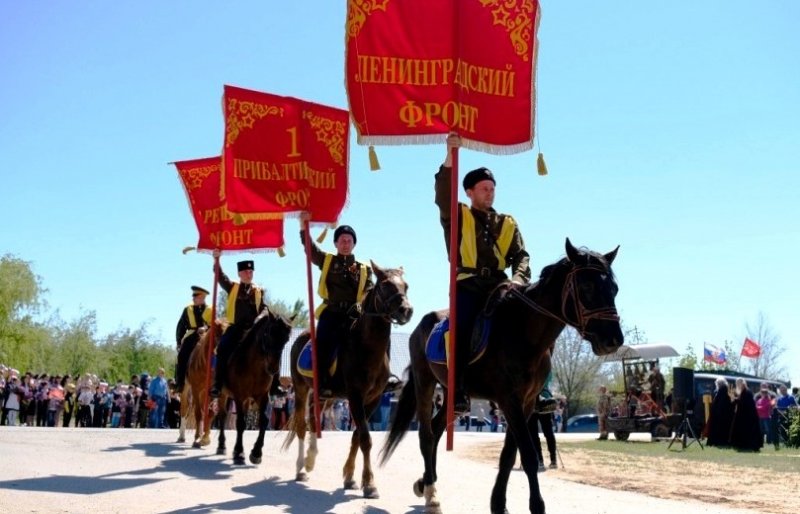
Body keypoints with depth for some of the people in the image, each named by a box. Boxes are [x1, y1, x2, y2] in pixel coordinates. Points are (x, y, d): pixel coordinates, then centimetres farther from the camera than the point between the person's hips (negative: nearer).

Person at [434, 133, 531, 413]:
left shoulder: (507, 224, 21)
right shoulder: (458, 217, 12)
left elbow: (520, 255, 12)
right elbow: (442, 196, -7)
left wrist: (519, 280, -11)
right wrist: (450, 157, -19)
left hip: (499, 287, 3)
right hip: (467, 285, -3)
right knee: (462, 328, -26)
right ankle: (457, 392, -27)